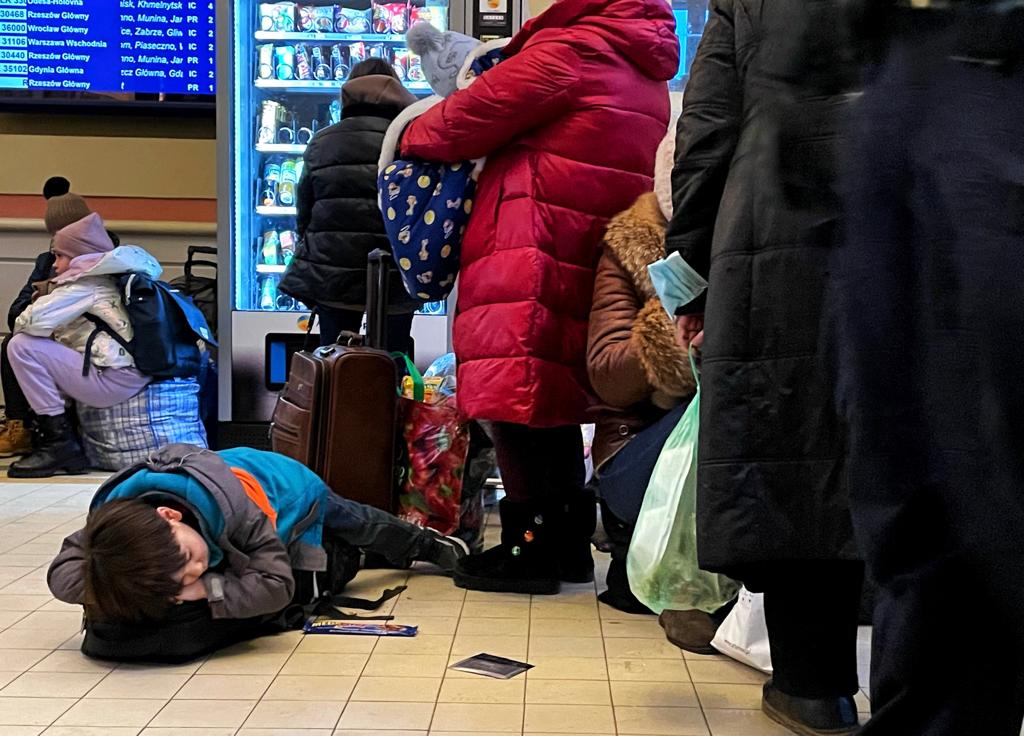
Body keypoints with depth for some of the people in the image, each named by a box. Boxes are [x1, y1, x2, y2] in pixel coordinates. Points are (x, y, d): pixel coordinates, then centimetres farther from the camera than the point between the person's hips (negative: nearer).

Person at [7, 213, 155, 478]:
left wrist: (21, 325, 7)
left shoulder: (86, 284, -6)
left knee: (21, 346, -8)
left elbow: (33, 321, -15)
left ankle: (60, 442, -7)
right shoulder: (107, 280, 23)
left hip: (113, 380, -10)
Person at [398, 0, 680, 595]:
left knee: (517, 398, -3)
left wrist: (411, 135, 13)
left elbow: (474, 117, -5)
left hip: (529, 258, -9)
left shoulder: (574, 48, -8)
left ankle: (532, 545, 2)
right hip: (588, 263, 9)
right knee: (554, 398, 15)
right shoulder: (647, 71, 19)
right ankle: (569, 543, 21)